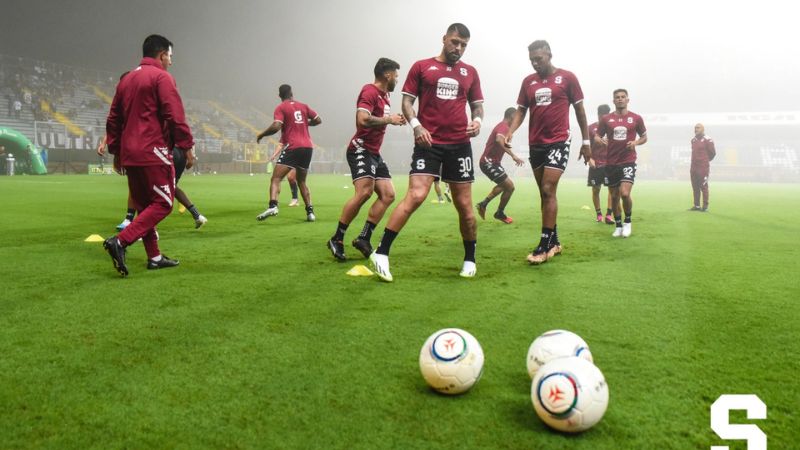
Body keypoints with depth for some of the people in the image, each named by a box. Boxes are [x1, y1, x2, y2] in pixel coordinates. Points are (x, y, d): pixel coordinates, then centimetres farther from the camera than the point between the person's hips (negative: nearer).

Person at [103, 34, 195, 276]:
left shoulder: (126, 79, 18)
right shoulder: (162, 77, -5)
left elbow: (113, 119, 19)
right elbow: (175, 116, -14)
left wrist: (116, 151, 22)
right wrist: (187, 147, -9)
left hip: (129, 154, 8)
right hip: (154, 152, -8)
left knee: (145, 205, 13)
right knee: (163, 204, -4)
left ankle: (154, 257, 16)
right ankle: (120, 241, -17)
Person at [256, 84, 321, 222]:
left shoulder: (281, 108, -1)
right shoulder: (303, 106, 14)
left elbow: (276, 126, -14)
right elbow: (318, 120, 16)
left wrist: (261, 135, 1)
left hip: (292, 147, -5)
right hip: (307, 147, 5)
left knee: (276, 179, -7)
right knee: (302, 182, 18)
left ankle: (273, 206, -30)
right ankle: (310, 212, 12)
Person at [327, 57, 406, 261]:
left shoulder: (384, 95, 18)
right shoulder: (369, 91, -12)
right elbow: (363, 119, -26)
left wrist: (394, 120, 13)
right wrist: (388, 119, -15)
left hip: (374, 153, 10)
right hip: (361, 149, -10)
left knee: (388, 194, 0)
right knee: (364, 191, -25)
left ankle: (364, 238, 2)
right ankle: (337, 239, -14)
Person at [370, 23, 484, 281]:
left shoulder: (470, 72, 14)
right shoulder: (421, 67, 6)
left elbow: (478, 105, 19)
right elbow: (407, 100, 4)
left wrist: (477, 120, -4)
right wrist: (416, 125, -13)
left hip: (459, 144, 3)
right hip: (428, 143, -3)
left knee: (464, 205, 5)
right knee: (415, 196, -19)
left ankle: (470, 259, 22)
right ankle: (381, 253, -13)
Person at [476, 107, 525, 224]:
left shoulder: (501, 126, 15)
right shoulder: (504, 127, -17)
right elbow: (499, 140, -39)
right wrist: (513, 155, -43)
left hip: (490, 162, 11)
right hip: (489, 163, -11)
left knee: (504, 184, 26)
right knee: (510, 187, -6)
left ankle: (483, 204, 22)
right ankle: (500, 213, 10)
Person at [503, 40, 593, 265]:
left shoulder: (567, 77, -2)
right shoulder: (528, 81, 9)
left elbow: (579, 110, 3)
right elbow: (521, 110, 8)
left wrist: (586, 142, 4)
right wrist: (510, 132, -11)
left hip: (559, 142, -5)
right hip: (535, 144, 5)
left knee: (548, 190, -13)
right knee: (545, 193, 9)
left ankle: (545, 245, -8)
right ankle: (554, 241, 20)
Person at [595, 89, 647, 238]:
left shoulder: (636, 118, 3)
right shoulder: (606, 119, 5)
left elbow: (644, 137, 12)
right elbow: (597, 136, 11)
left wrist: (636, 142, -9)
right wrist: (600, 140, -12)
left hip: (628, 161, -2)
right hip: (611, 163, 2)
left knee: (625, 193, -17)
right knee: (614, 196, 7)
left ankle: (628, 221, 7)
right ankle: (618, 225, 23)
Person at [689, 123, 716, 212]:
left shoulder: (708, 140, -7)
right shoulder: (693, 140, 14)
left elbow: (713, 153, -2)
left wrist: (706, 160, 10)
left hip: (703, 168, -7)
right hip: (693, 167, 7)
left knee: (703, 187, -4)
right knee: (695, 187, 10)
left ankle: (705, 206, 1)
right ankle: (697, 205, 16)